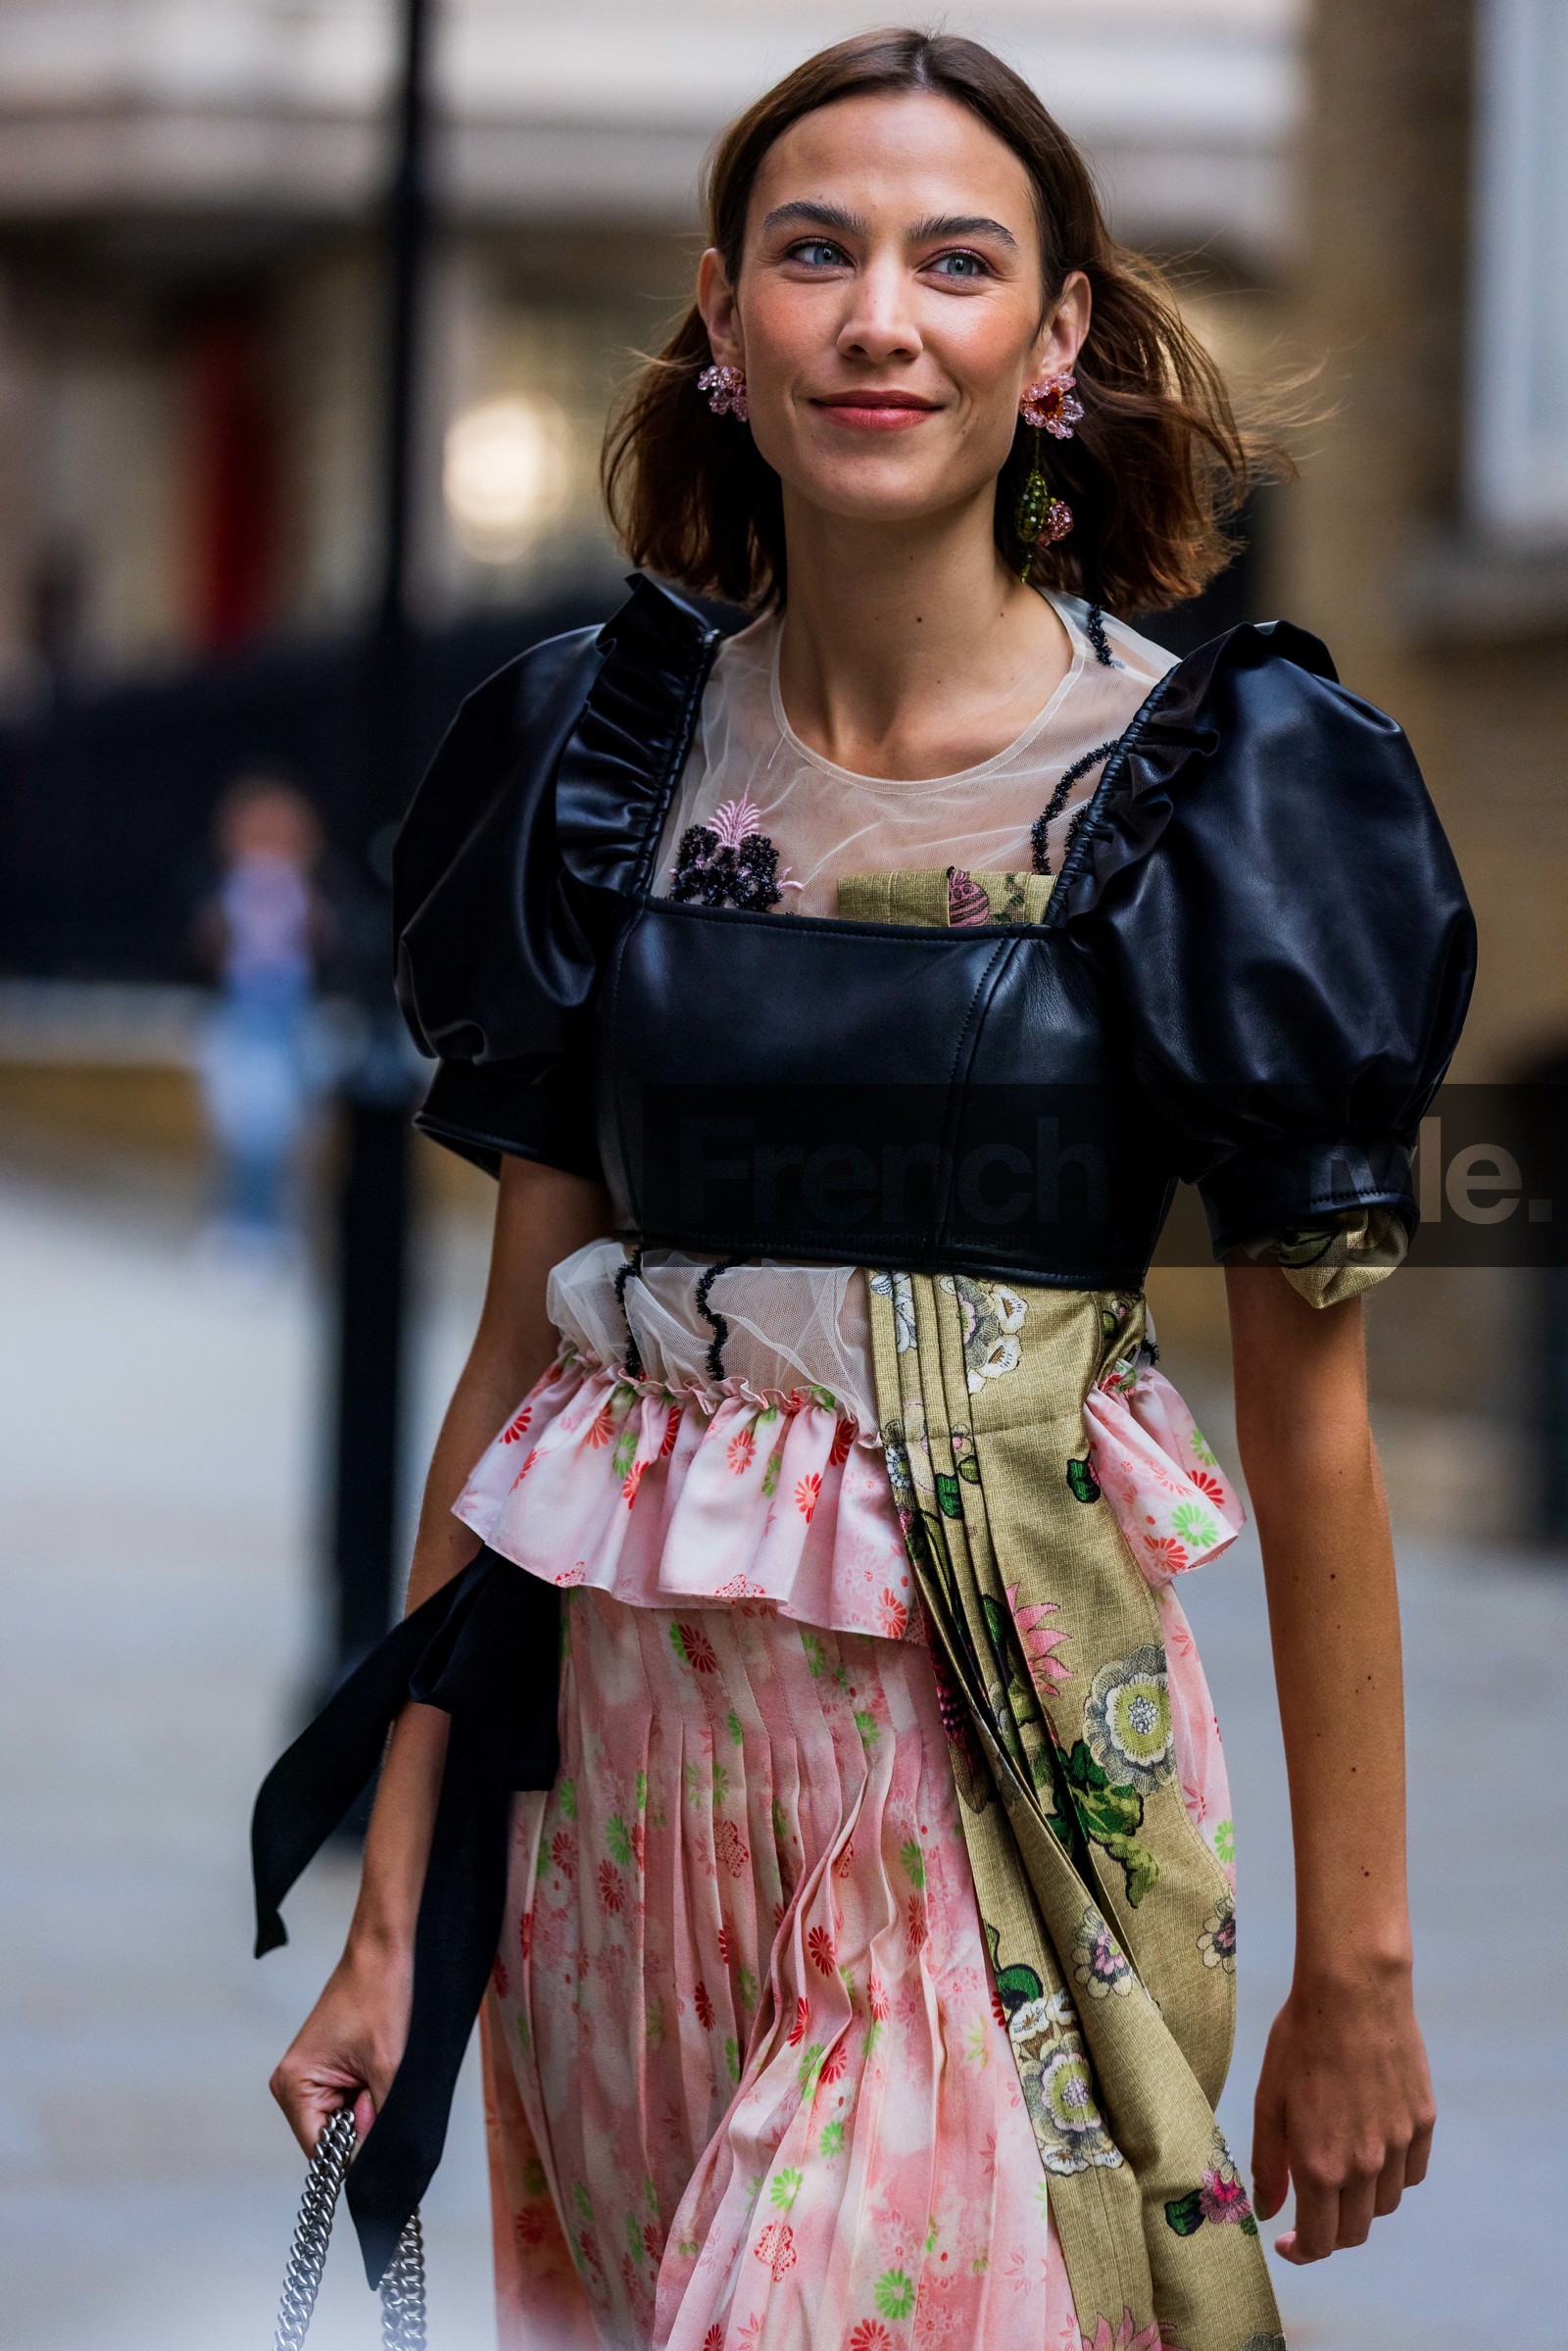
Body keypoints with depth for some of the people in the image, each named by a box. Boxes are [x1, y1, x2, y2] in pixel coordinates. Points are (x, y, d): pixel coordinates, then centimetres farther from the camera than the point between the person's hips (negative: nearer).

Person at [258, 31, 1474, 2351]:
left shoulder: (1204, 790, -6)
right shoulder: (601, 761, 4)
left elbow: (1313, 1417, -5)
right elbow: (520, 1334, 5)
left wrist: (1357, 1966, -5)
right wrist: (396, 1904, 3)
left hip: (1013, 1737, -4)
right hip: (636, 1735, 4)